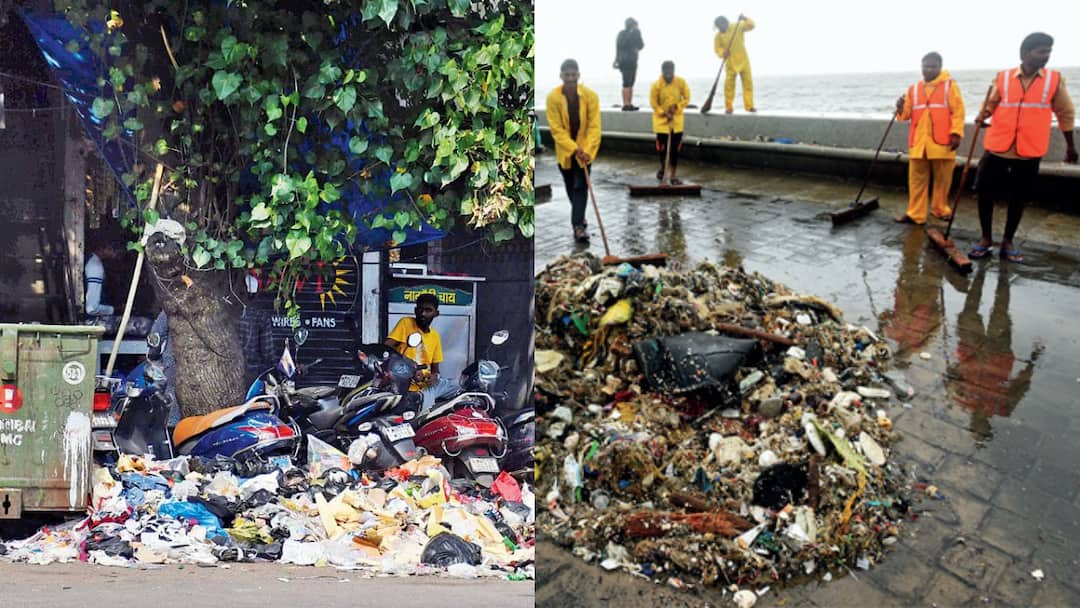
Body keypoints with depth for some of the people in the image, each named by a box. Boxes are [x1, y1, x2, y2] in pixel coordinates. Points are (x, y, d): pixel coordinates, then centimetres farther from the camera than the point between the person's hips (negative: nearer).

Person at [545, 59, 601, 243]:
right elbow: (556, 129, -16)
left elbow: (594, 126, -16)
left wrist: (587, 150, -27)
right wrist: (574, 149, -24)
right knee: (570, 186, 15)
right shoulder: (553, 97, -16)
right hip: (564, 150, 2)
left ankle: (578, 224, -10)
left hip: (585, 149, -1)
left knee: (580, 186, -10)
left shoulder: (590, 95, -16)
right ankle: (579, 215, 38)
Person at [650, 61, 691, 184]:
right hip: (661, 120, -2)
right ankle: (662, 167, 30)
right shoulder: (656, 85, -14)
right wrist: (665, 113, -16)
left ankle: (673, 175, 9)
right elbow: (654, 104, -7)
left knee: (675, 149, 0)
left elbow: (686, 98, 0)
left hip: (677, 120, 2)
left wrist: (676, 107, -15)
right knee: (662, 147, 0)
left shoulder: (681, 82, -9)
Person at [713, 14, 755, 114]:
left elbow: (751, 25, -7)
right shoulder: (718, 36, -3)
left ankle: (749, 106, 4)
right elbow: (717, 48, -2)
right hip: (730, 63, 0)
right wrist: (723, 53, -22)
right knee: (729, 84, -7)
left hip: (743, 60, 1)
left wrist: (745, 19, -24)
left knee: (748, 82, -1)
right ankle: (729, 107, 4)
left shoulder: (737, 27, -3)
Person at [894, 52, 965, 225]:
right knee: (917, 180, 3)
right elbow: (908, 113, 10)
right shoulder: (913, 89, 12)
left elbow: (958, 111, -3)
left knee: (942, 180, 8)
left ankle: (941, 210, 23)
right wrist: (901, 109, -12)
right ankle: (915, 214, 7)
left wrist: (956, 133, -12)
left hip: (942, 142, -3)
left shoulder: (949, 85, 2)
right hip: (918, 143, 3)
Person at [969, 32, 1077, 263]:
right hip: (997, 148, 0)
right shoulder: (1002, 77, -1)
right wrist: (982, 116, -13)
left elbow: (1066, 113, 11)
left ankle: (1008, 241, 22)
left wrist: (1070, 144, 17)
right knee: (985, 193, 3)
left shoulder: (1055, 79, 1)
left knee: (1018, 199, 8)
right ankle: (986, 238, 19)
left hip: (1029, 153, 0)